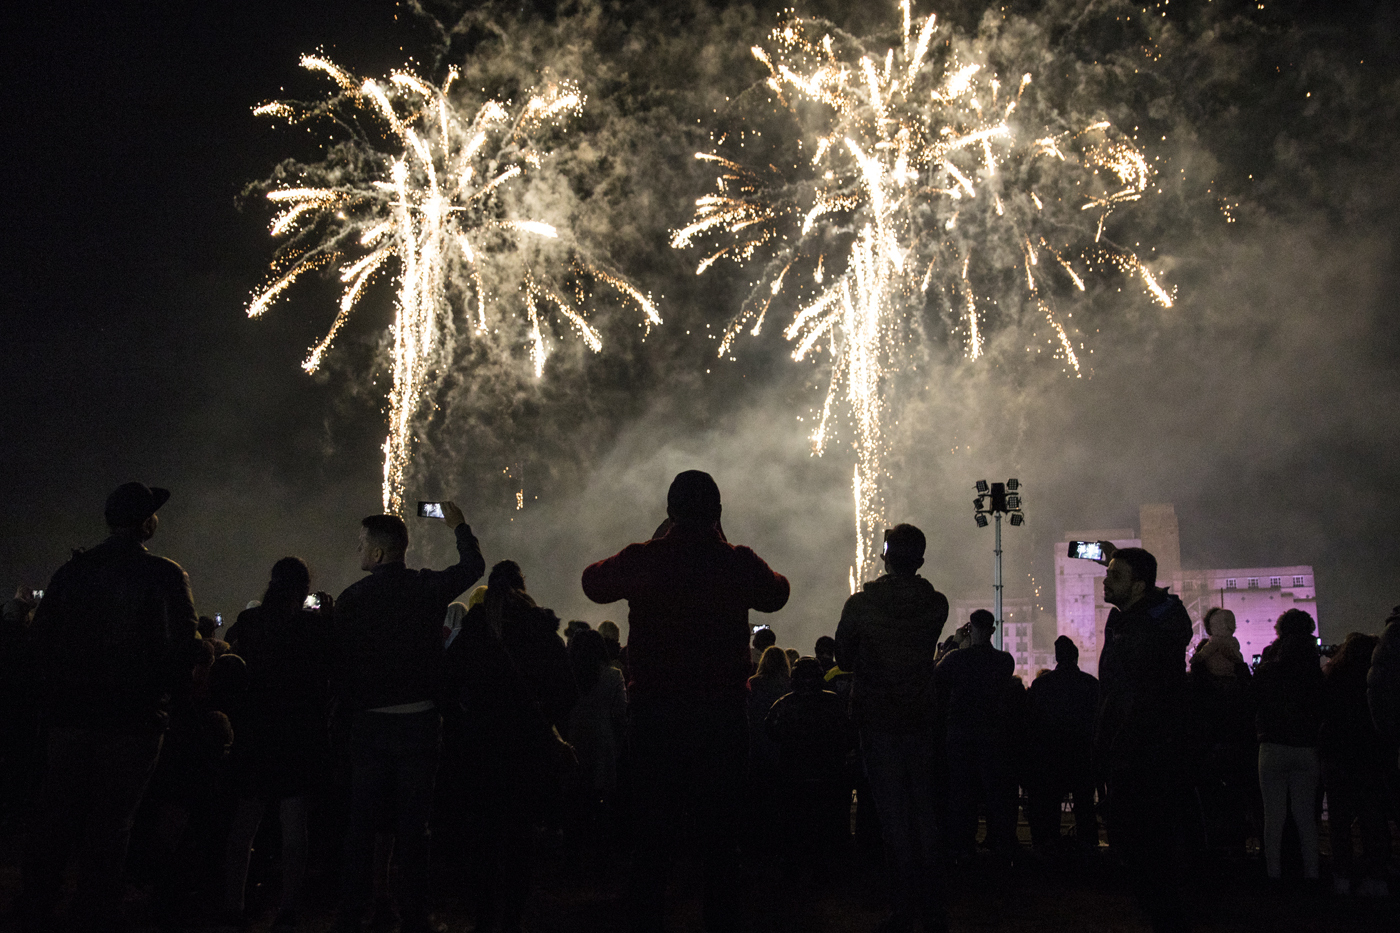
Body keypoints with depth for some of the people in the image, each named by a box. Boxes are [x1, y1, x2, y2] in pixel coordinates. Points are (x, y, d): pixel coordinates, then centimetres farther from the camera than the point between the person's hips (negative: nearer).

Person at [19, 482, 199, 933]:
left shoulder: (70, 571, 4)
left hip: (69, 714, 4)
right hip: (133, 720, -4)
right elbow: (185, 647, -10)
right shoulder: (166, 576, -9)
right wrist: (161, 691, 6)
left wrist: (58, 689, 18)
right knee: (110, 824, 4)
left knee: (56, 816, 14)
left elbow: (41, 638, 7)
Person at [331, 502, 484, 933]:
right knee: (413, 823, 6)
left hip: (369, 722, 0)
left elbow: (339, 665, 0)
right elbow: (473, 565, 16)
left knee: (361, 821, 9)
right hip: (419, 720, 0)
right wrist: (459, 526, 32)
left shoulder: (351, 598, -3)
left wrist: (347, 708, 14)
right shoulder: (428, 587, -3)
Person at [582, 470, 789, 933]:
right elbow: (777, 592, 17)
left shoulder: (642, 559, -6)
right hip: (722, 717, 0)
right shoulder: (739, 562, -5)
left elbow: (593, 581, 15)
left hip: (655, 718, 0)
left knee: (651, 840, 11)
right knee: (720, 842, 11)